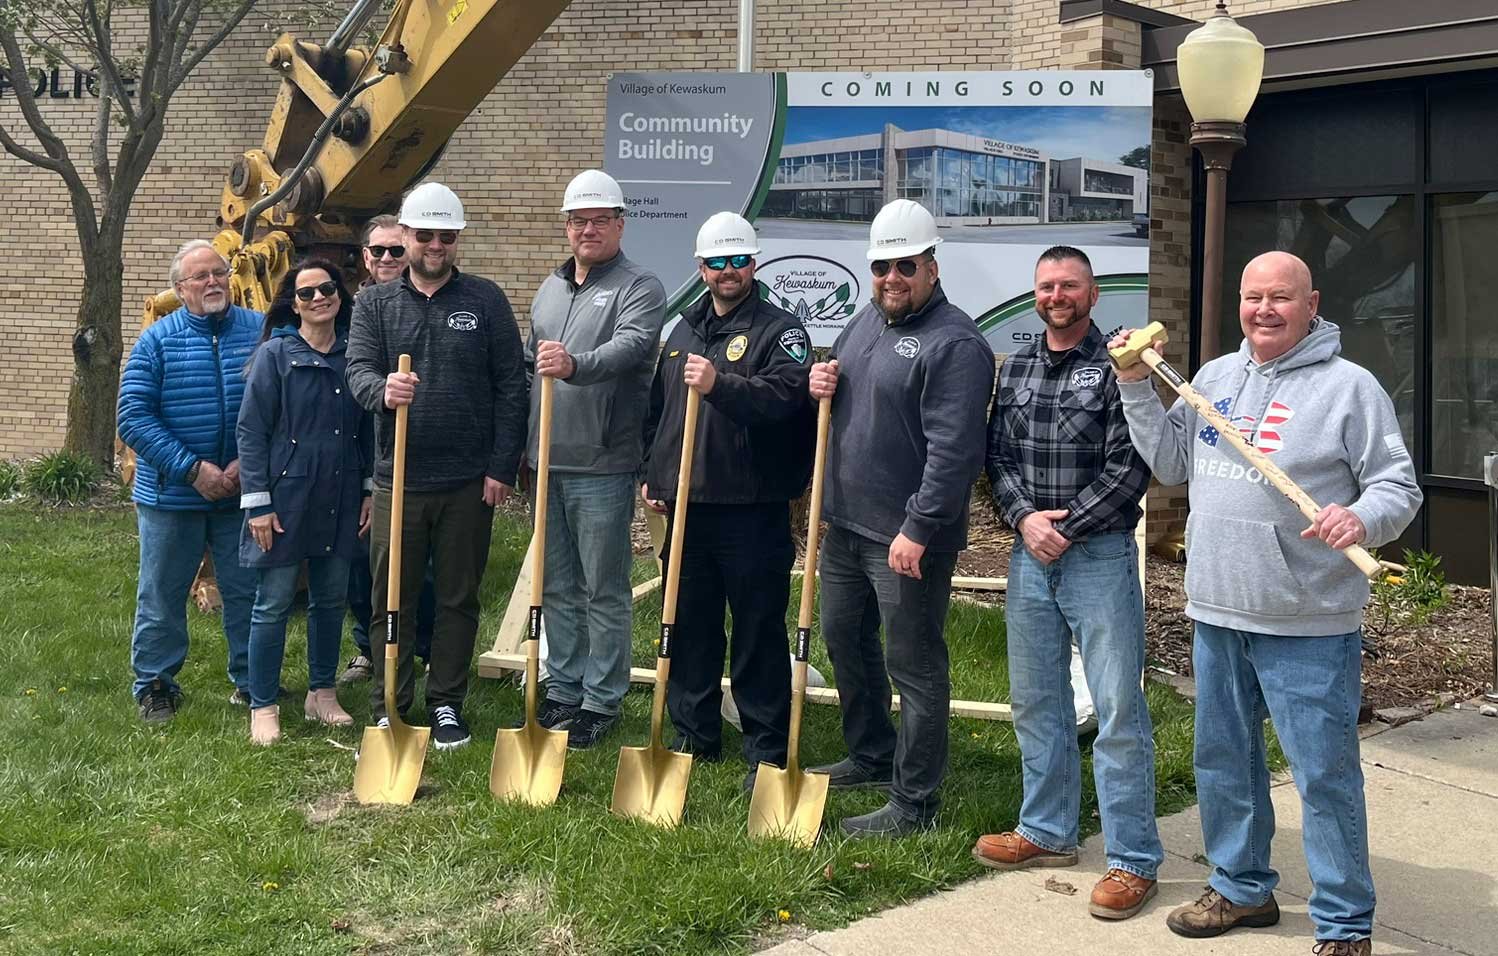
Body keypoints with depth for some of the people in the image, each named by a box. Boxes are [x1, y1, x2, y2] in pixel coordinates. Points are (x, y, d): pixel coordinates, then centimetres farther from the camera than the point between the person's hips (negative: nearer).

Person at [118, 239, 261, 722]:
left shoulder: (260, 332, -1)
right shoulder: (157, 340, -4)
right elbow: (133, 416, -9)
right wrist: (192, 469, -16)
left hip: (243, 494, 1)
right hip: (172, 496, -1)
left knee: (247, 593, 10)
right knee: (161, 596, 9)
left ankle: (252, 682, 25)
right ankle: (155, 685, 24)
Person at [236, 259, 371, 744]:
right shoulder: (274, 354, -6)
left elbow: (367, 429, 13)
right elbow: (250, 431, -8)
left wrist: (371, 490, 9)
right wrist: (257, 502, -12)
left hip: (341, 499, 4)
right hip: (288, 495, -4)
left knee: (331, 599, 13)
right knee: (274, 603, 2)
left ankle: (322, 694, 28)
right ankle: (263, 708, 12)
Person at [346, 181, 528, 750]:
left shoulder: (486, 301, 4)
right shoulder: (374, 304, 8)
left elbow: (511, 387, 2)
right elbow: (358, 369, -5)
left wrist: (502, 467, -5)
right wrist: (383, 390, -29)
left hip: (469, 483, 0)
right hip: (397, 479, 1)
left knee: (459, 598, 8)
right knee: (391, 600, 6)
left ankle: (446, 704, 20)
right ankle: (388, 708, 17)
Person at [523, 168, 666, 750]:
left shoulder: (640, 289, -6)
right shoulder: (550, 288, 17)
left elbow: (627, 346, -26)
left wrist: (575, 365, -45)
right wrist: (521, 444, 19)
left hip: (602, 466, -7)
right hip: (547, 462, 7)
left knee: (604, 591, 1)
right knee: (558, 587, 14)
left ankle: (601, 703, 11)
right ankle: (563, 691, 26)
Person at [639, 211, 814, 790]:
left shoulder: (779, 330, -3)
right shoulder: (683, 332, 18)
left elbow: (784, 394, -21)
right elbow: (657, 410, 24)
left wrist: (720, 384, -32)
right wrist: (653, 477, 17)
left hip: (752, 509, -6)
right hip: (687, 504, 6)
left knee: (759, 633, 0)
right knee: (690, 627, 13)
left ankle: (767, 751, 8)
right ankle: (694, 737, 26)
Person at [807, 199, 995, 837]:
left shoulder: (954, 343, -17)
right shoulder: (867, 320, 12)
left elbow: (953, 451, -23)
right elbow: (838, 382, 26)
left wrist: (918, 530, -25)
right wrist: (819, 383, 2)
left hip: (908, 536, -9)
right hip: (846, 522, 9)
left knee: (914, 666, 0)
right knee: (845, 642, 21)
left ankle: (913, 803, 10)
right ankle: (870, 757, 40)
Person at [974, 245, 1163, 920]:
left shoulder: (1115, 368, -6)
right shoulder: (1015, 370, 11)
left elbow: (1129, 469, -11)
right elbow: (998, 456, 8)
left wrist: (1066, 528, -13)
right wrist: (1024, 517, -8)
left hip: (1099, 555, -6)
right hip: (1030, 556, 6)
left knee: (1118, 708, -4)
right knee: (1035, 703, 14)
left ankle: (1133, 859, 4)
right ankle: (1047, 831, 29)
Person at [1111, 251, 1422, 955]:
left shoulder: (1349, 387, -7)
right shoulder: (1214, 376, 11)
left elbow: (1398, 487, -8)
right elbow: (1170, 463, 12)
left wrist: (1361, 517, -28)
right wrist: (1136, 388, 4)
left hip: (1308, 628, -6)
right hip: (1217, 614, 6)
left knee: (1325, 775, 0)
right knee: (1222, 761, 18)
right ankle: (1242, 888, 36)